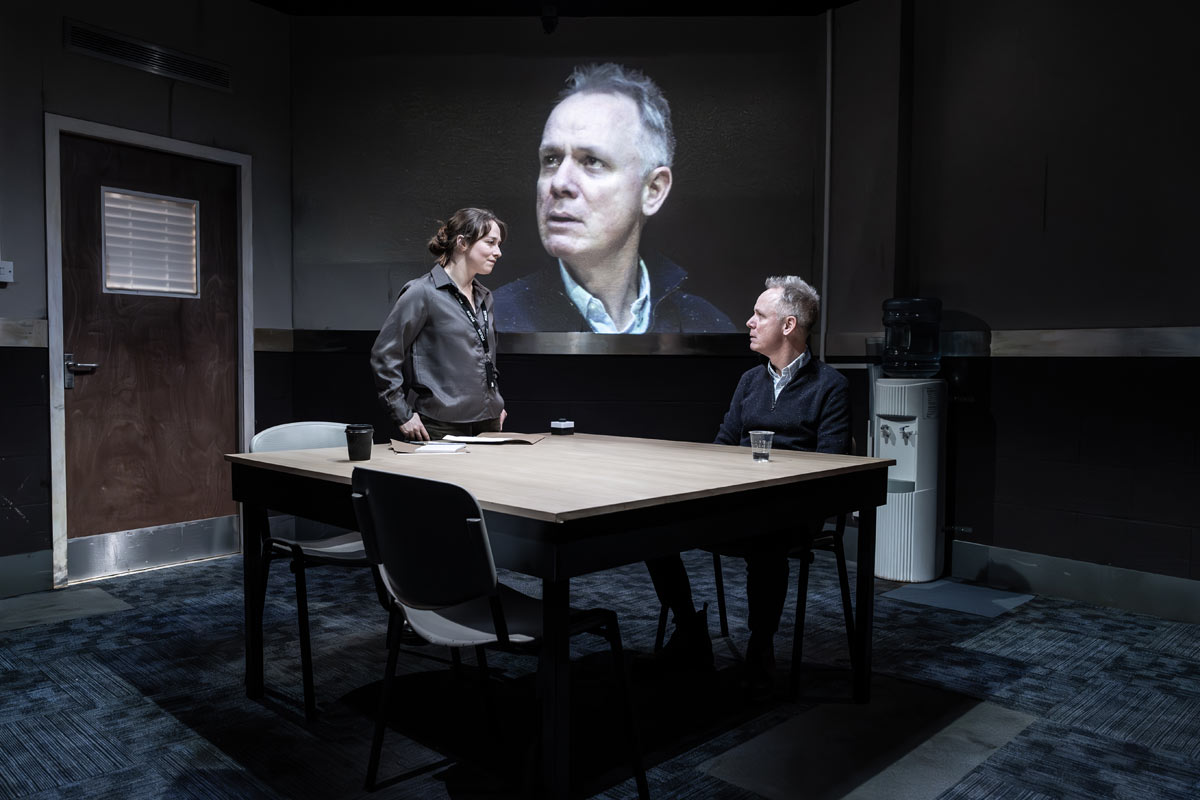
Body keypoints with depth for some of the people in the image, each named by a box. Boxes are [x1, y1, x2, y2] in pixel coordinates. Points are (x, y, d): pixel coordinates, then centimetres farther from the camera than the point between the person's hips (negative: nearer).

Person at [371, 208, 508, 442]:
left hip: (487, 423, 7)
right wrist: (403, 414, -12)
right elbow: (384, 354, -10)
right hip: (440, 427, -7)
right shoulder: (423, 292, -10)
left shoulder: (484, 297, 13)